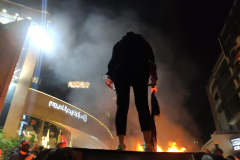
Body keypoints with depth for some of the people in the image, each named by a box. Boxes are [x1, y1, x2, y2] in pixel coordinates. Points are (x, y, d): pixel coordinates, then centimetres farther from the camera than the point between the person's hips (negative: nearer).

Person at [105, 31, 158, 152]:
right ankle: (147, 143, -14)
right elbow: (151, 61, 16)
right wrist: (154, 80, 15)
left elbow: (112, 61, 14)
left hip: (120, 71, 1)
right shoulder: (143, 42, 28)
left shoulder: (119, 44, 30)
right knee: (142, 105, -5)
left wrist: (109, 75, 14)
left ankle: (121, 144, -9)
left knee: (121, 106, -3)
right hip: (140, 71, 0)